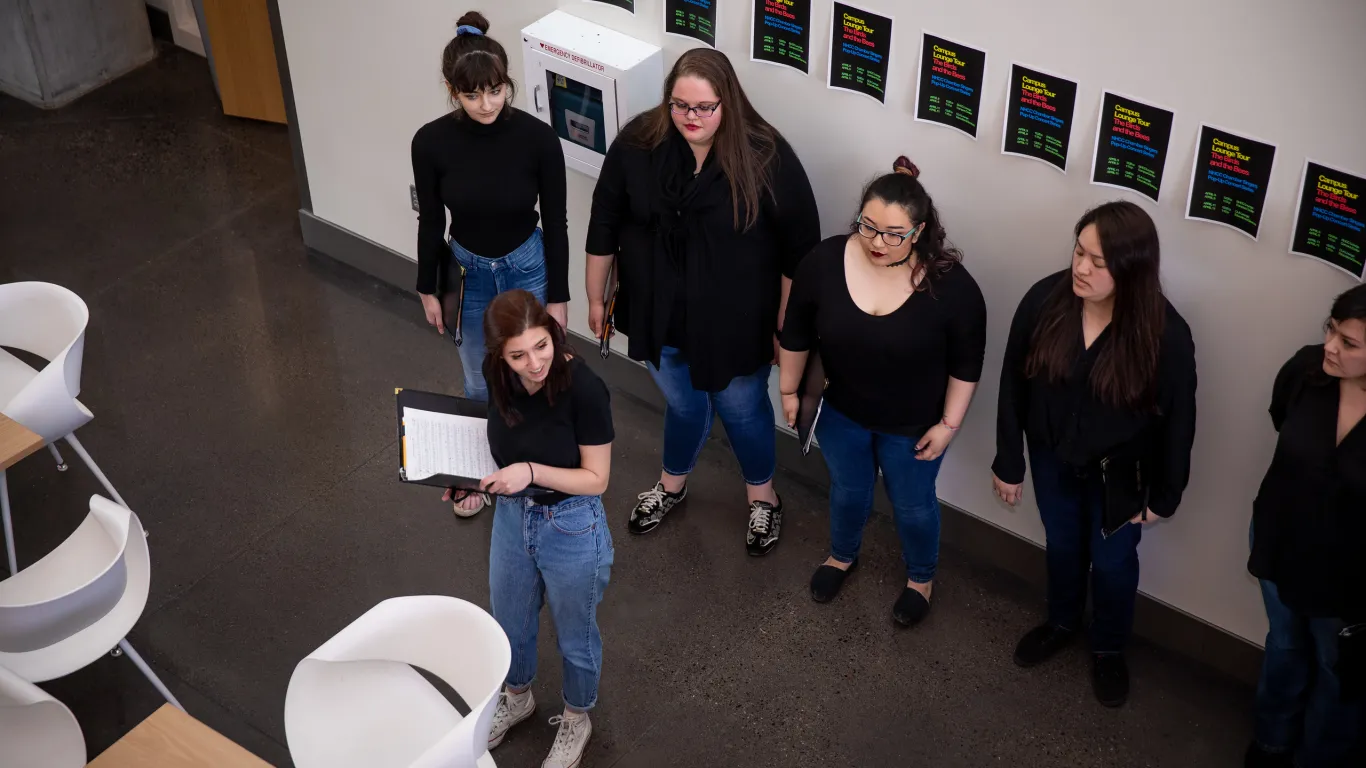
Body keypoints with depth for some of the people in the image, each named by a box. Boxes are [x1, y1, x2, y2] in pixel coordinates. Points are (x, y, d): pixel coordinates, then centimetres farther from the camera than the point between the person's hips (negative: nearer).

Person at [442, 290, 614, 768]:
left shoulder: (583, 388, -30)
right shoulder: (499, 379, -14)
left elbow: (596, 479, -20)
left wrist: (532, 473, -32)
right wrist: (475, 483, -11)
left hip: (573, 530, -5)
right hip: (512, 518, 5)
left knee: (575, 637, 21)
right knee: (509, 624, 28)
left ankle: (576, 720, 49)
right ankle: (517, 699, 58)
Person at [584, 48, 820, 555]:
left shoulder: (766, 157, -21)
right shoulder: (638, 144, -13)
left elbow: (799, 247, -13)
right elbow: (605, 224, 0)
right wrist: (596, 297, 6)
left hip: (734, 321, -2)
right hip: (660, 315, 2)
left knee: (742, 410, 18)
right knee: (683, 404, 23)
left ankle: (762, 498, 45)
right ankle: (672, 485, 53)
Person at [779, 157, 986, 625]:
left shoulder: (950, 285, -27)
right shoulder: (825, 261, -21)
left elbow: (966, 364, -14)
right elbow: (796, 334, -5)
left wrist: (948, 424, -9)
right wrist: (789, 390, 5)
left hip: (913, 425, -2)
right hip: (840, 412, 2)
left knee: (912, 505, 21)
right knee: (847, 491, 27)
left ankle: (921, 578, 50)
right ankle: (842, 555, 57)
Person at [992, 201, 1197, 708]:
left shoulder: (1166, 335, -29)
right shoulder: (1044, 300, -24)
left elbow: (1177, 421, -14)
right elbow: (1014, 384, -10)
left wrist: (1164, 496, -5)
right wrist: (1009, 461, -3)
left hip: (1119, 470, -2)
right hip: (1052, 455, 2)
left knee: (1112, 561, 17)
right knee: (1062, 545, 25)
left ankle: (1109, 648, 45)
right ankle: (1061, 623, 54)